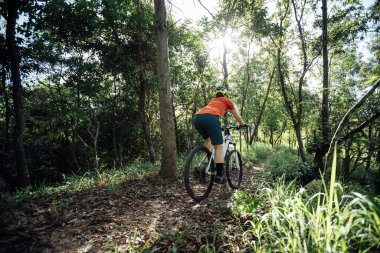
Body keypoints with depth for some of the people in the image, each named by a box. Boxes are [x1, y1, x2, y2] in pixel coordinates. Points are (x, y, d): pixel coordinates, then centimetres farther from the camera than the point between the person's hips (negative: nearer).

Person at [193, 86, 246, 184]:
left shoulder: (212, 101, 40)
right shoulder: (227, 101, 28)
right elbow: (236, 115, 35)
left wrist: (219, 127, 65)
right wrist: (242, 124, 53)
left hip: (197, 118, 6)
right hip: (210, 118, -6)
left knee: (208, 140, 30)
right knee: (219, 147, 2)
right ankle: (219, 176, -1)